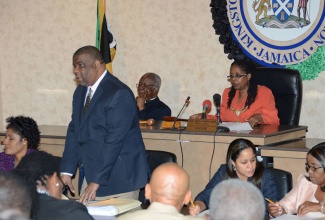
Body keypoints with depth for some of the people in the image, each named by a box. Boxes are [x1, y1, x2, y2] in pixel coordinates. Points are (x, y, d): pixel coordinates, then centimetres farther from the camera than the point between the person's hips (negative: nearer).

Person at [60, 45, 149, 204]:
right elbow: (74, 131, 11)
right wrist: (66, 171, 2)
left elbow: (114, 140, -21)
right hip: (88, 173, 7)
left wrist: (96, 181, -23)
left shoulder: (119, 94, -16)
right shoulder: (80, 92, 12)